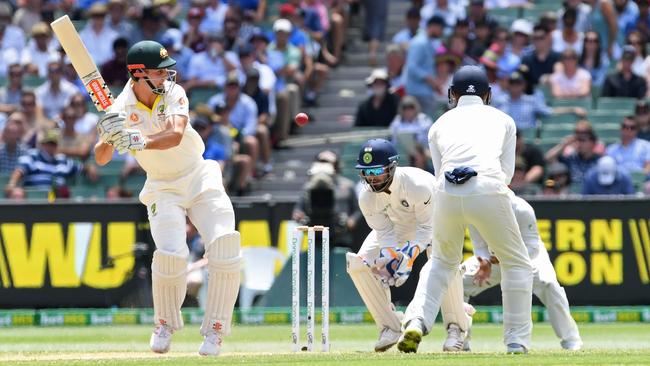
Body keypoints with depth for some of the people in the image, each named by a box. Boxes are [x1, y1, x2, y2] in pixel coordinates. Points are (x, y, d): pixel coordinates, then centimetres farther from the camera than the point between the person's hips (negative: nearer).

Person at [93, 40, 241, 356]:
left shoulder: (173, 93, -13)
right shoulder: (122, 109, -13)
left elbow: (174, 135, -31)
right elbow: (101, 159, -19)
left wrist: (138, 141, -48)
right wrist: (108, 138, -42)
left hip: (200, 179, 1)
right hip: (163, 189, -1)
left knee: (225, 252, -16)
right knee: (170, 256, -22)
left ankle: (214, 330, -1)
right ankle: (165, 324, 6)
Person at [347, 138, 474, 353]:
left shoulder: (418, 185, -40)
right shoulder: (367, 197, -25)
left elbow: (427, 228, -31)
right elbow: (384, 231, -17)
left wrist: (409, 255, -45)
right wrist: (389, 256, -38)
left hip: (432, 219, -5)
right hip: (396, 225, 5)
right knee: (358, 264, -14)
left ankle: (456, 327, -12)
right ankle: (389, 327, 1)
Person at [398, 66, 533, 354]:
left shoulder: (440, 124, 27)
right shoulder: (502, 119, 25)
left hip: (446, 194, 2)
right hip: (489, 192, -2)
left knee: (442, 260, 26)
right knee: (517, 264, 16)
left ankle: (416, 321, 6)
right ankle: (517, 341, 9)